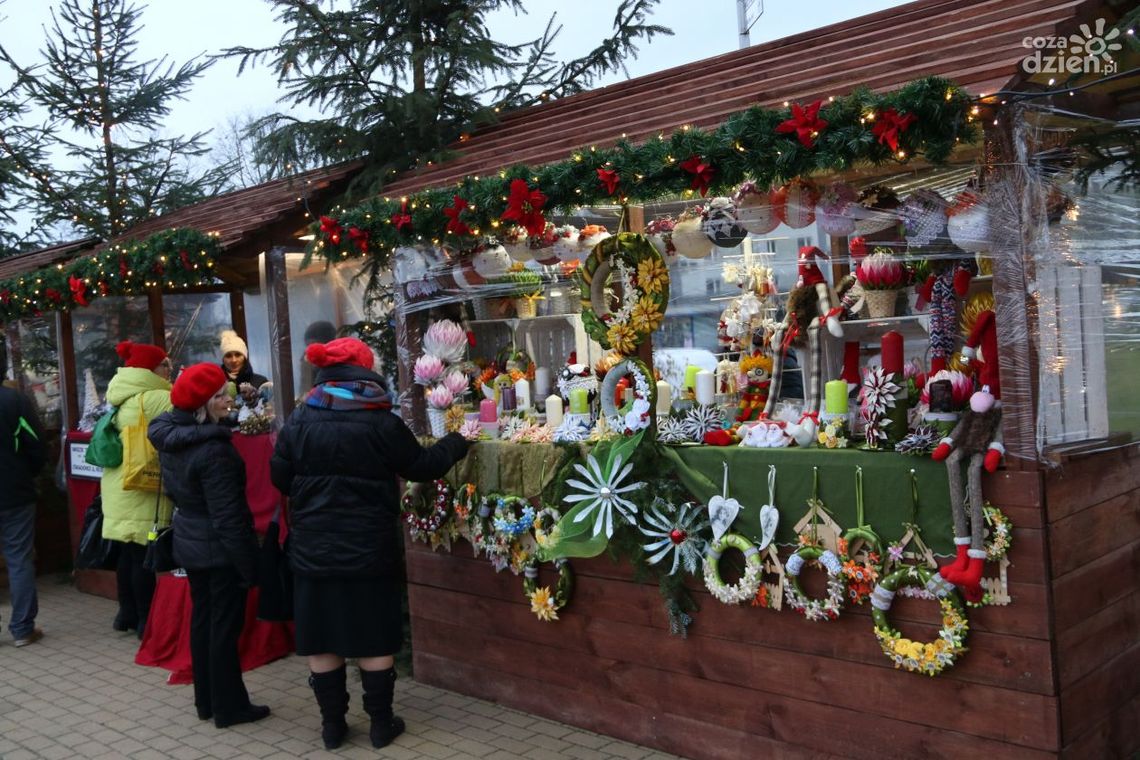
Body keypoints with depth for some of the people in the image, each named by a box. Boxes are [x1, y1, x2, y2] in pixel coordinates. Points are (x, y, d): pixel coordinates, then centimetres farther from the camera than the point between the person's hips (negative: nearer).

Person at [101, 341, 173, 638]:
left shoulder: (123, 399, 13)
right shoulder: (155, 398, -14)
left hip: (120, 487, 9)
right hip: (143, 488, -9)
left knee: (128, 552, 16)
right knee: (145, 555, -2)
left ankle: (127, 613, 27)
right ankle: (146, 620, 4)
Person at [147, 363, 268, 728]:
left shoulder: (170, 438, 2)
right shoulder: (213, 450, -26)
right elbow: (227, 516, -24)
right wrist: (248, 564, -17)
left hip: (189, 543, 9)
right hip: (219, 550, -9)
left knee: (202, 619, 17)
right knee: (225, 626, 2)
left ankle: (206, 700, 28)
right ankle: (229, 707, 13)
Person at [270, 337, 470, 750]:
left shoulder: (299, 421, -4)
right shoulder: (381, 423, -11)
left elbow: (279, 477, 5)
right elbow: (422, 466, -2)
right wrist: (456, 442, 15)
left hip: (313, 549, 2)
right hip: (369, 549, -2)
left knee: (322, 640, 12)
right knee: (373, 639, 10)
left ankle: (332, 724, 22)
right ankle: (380, 723, 20)